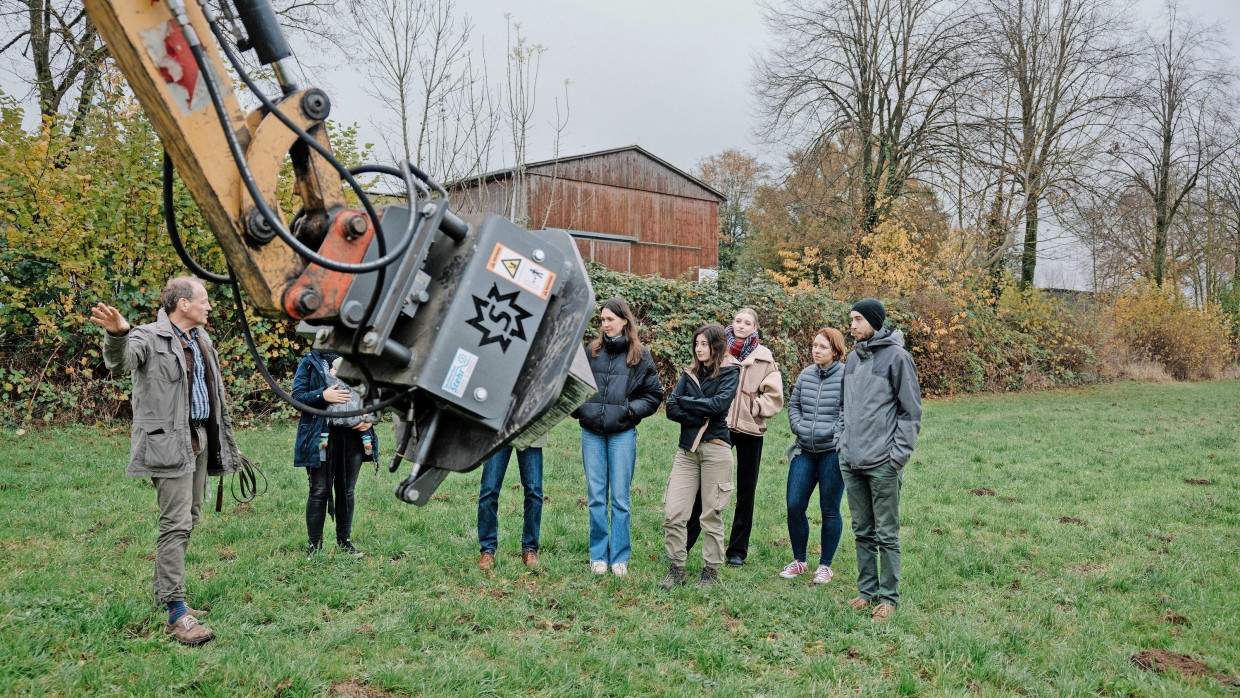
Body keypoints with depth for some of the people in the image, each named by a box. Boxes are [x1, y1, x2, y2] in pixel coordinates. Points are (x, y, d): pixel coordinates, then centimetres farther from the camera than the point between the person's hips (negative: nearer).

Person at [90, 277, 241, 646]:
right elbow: (121, 359, -31)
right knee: (176, 524, -9)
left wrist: (226, 442, 21)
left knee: (190, 519, 13)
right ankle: (176, 614, -5)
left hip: (200, 439, 9)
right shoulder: (150, 337, -9)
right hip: (169, 442, -8)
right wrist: (117, 334, -54)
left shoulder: (201, 339, 16)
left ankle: (166, 595, 26)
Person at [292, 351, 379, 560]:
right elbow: (297, 396, -5)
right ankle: (314, 545, 10)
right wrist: (322, 396, -22)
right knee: (319, 491, 1)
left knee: (347, 491, 12)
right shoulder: (310, 362, 1)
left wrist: (370, 419, -1)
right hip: (321, 436, -3)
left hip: (354, 435, 4)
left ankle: (345, 541, 24)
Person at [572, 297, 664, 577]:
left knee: (620, 497, 3)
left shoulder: (640, 355, 1)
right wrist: (578, 408, -1)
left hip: (622, 433, -2)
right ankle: (598, 555, 16)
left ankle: (619, 557, 13)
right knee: (596, 496, 6)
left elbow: (654, 394, 4)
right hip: (591, 433, 2)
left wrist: (632, 409, -9)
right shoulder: (591, 351, 6)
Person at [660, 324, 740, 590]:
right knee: (672, 512, -3)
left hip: (715, 448, -4)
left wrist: (685, 401, -4)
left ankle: (710, 572, 14)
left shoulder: (729, 373, 4)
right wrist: (701, 418, -11)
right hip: (687, 448, 4)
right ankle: (676, 569, 9)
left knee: (712, 515, 2)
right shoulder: (689, 373, 15)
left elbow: (719, 404, -14)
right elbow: (671, 408, 3)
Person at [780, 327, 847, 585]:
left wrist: (833, 433, -16)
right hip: (804, 451, 5)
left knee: (830, 510, 5)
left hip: (833, 452, -5)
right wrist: (799, 427, 1)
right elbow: (793, 405, 16)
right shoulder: (806, 374, 8)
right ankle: (799, 561, 21)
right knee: (794, 506, 3)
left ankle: (825, 565, 19)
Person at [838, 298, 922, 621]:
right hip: (850, 462, 7)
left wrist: (899, 454, -13)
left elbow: (911, 411, -9)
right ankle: (867, 590, 25)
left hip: (882, 464, -7)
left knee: (887, 534, 2)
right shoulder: (852, 358, 13)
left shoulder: (896, 356, -9)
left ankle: (889, 597, 12)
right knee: (862, 531, 14)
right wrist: (844, 441, 13)